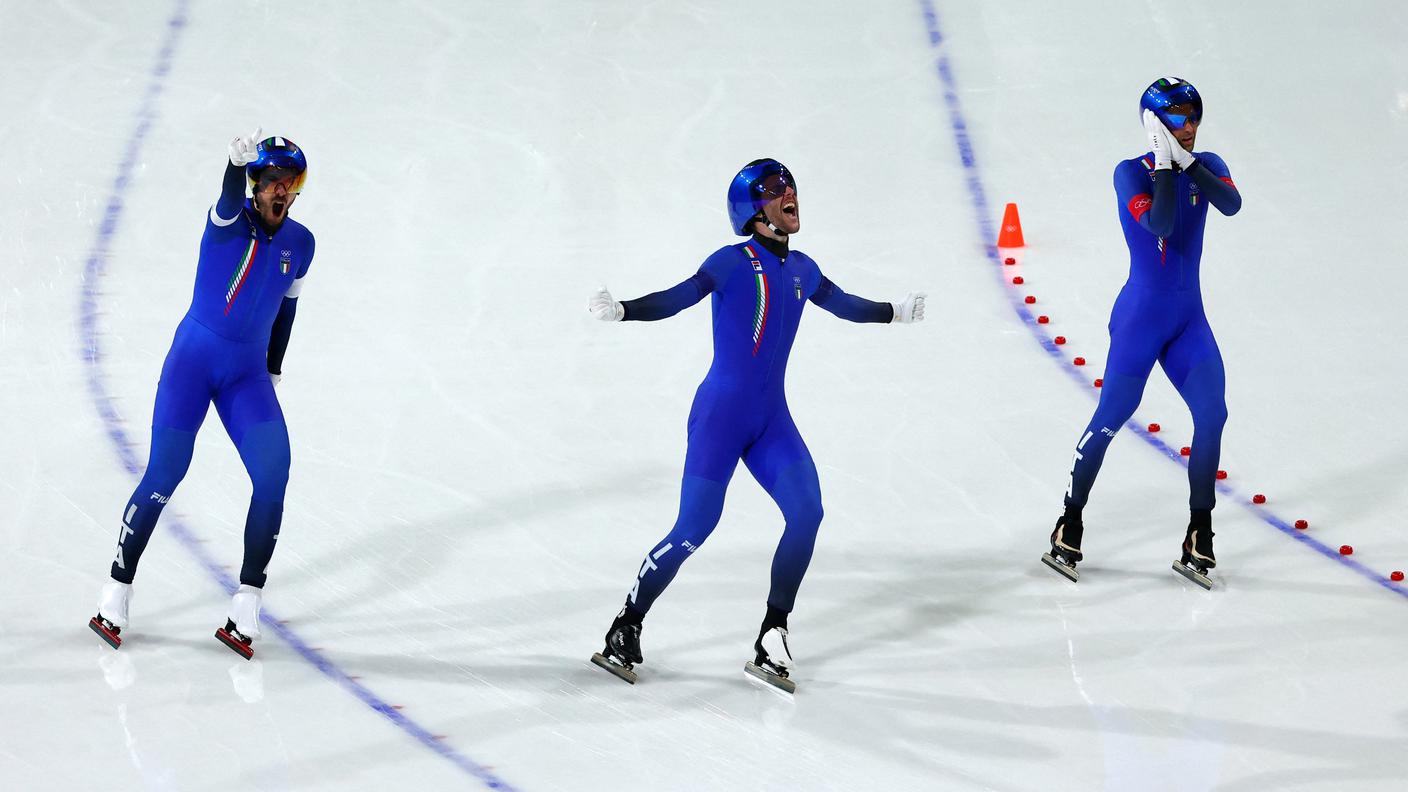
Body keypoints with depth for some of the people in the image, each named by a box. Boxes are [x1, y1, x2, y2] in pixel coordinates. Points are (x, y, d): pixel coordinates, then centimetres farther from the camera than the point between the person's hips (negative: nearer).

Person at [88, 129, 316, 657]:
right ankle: (118, 586, 14)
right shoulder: (232, 219, -12)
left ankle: (247, 603, -7)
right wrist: (237, 162, -58)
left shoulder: (300, 244, 3)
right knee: (164, 476, -4)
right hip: (194, 357, -4)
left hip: (247, 372, 4)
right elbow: (229, 201, -36)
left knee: (273, 475, -13)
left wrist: (273, 370, 18)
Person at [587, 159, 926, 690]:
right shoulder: (734, 262, -9)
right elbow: (678, 298, -21)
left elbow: (844, 305, 30)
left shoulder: (800, 269, 11)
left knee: (806, 511, -13)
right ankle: (626, 630, 8)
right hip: (720, 413, -6)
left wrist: (896, 312, 45)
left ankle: (772, 637, -4)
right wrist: (620, 311, -37)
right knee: (693, 529, -10)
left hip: (771, 421, 6)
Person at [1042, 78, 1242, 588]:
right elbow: (1160, 224, -25)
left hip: (1189, 319, 4)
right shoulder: (1131, 173, -9)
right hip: (1140, 316, -4)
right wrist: (1165, 165, -21)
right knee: (1110, 419, -4)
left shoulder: (1207, 166, 3)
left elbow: (1231, 204, -17)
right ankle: (1070, 522, 11)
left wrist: (1188, 163, -22)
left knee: (1212, 414, -9)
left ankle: (1199, 536, 0)